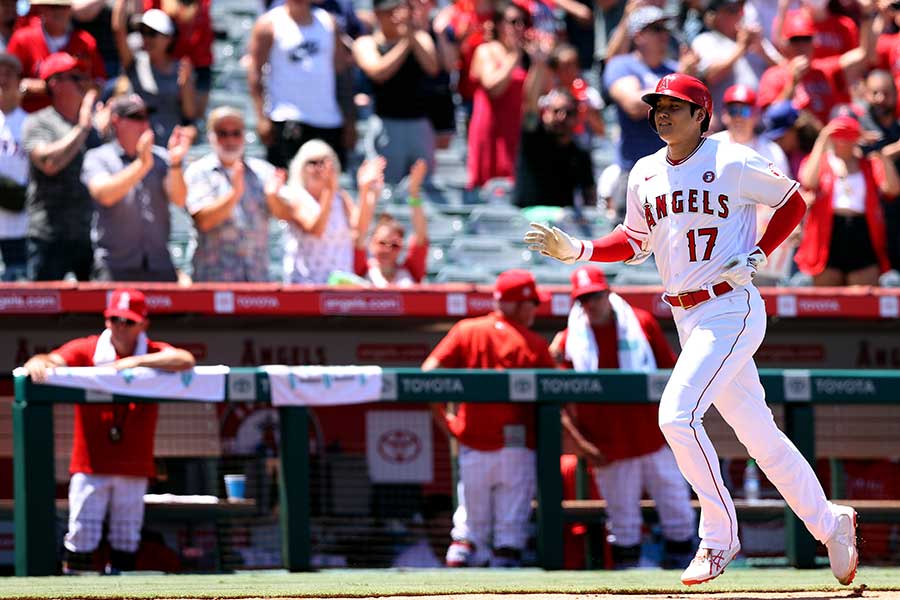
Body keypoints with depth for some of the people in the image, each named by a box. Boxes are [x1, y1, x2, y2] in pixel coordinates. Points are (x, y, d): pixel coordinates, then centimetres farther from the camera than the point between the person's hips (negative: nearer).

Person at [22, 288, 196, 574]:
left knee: (126, 540, 6)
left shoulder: (154, 353, 0)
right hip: (90, 464, -1)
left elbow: (186, 360, -18)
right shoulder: (86, 350, 0)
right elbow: (54, 360, -14)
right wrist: (38, 363, -39)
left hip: (134, 467, 1)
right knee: (81, 537, -5)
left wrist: (137, 361, -24)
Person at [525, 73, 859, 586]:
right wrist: (577, 251, 5)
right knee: (757, 432, 11)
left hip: (732, 310, -7)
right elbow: (636, 241, 20)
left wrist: (758, 256, -9)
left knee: (677, 413, -21)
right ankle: (830, 523, 26)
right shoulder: (645, 174, 9)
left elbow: (794, 202, 2)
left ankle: (719, 537, -7)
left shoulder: (733, 163, -9)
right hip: (686, 318, 7)